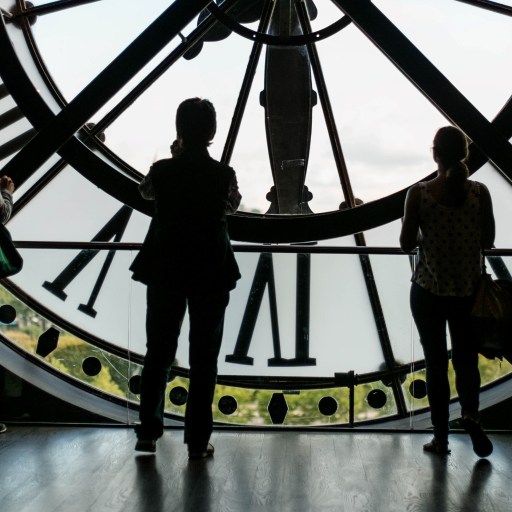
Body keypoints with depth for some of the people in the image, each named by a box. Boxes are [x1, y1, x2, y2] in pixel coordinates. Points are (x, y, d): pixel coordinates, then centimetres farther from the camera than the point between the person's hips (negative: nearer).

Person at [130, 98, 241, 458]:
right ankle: (198, 440, 7)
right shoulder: (224, 174, -8)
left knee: (159, 352, 11)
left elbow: (146, 191, 17)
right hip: (211, 272, -1)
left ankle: (148, 432, 14)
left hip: (166, 270, 1)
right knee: (204, 357, 4)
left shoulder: (162, 170, -6)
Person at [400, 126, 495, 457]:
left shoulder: (419, 193, -11)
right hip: (468, 291, 1)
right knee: (467, 359, 15)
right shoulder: (479, 192, -5)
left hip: (428, 290, -1)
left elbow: (406, 243, -8)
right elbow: (488, 241, 1)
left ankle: (441, 438, 15)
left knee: (436, 363, 10)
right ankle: (471, 414, -9)